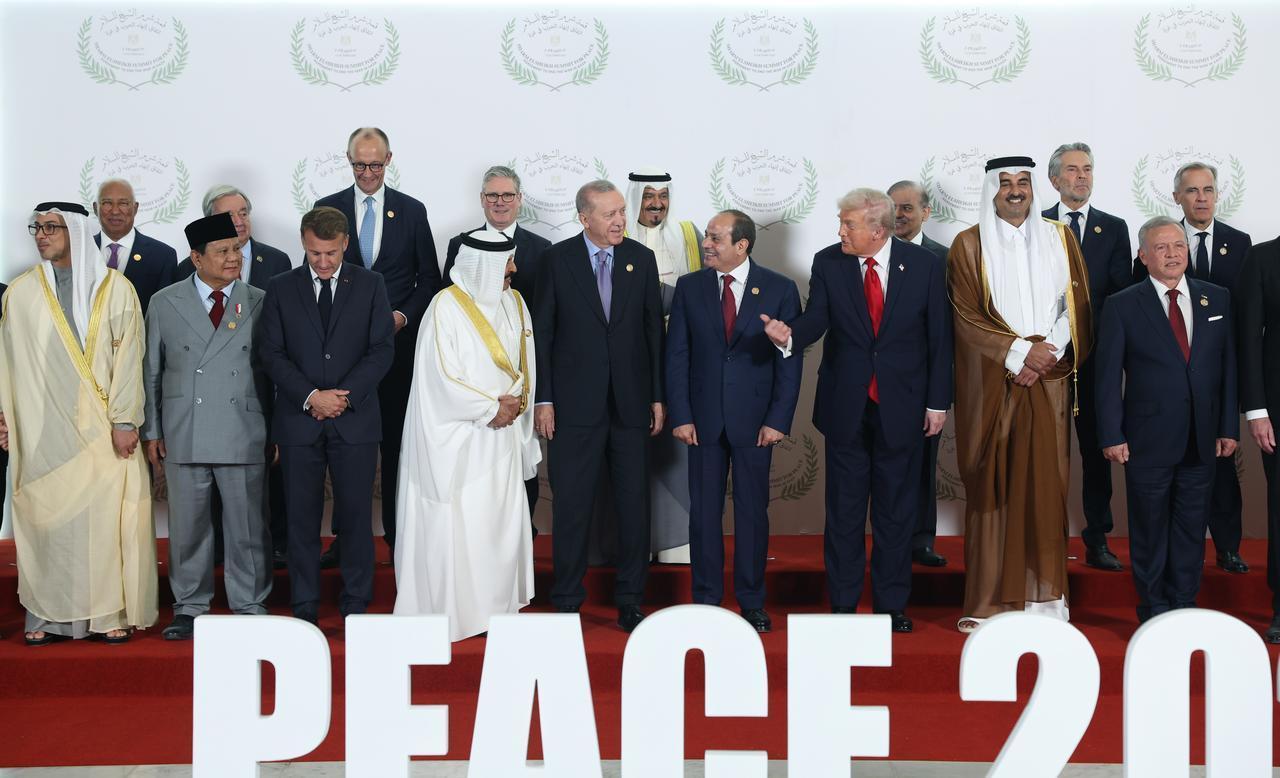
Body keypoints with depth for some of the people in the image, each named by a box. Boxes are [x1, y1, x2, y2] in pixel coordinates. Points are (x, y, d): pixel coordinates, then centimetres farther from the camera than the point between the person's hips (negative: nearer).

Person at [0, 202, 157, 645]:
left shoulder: (115, 289, 1)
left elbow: (128, 358, -2)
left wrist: (124, 420, -7)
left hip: (102, 429, -1)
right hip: (43, 430, 1)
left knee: (107, 515, -1)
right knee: (45, 516, 2)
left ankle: (112, 612, 8)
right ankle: (47, 614, 12)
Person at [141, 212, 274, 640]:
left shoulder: (259, 303, 5)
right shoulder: (165, 303, 7)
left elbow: (271, 369, 6)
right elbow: (151, 372, 10)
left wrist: (275, 430, 3)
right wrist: (151, 431, 6)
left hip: (243, 438, 0)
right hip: (183, 436, 1)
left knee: (248, 528, 4)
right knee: (187, 527, 8)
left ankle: (249, 607, 17)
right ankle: (189, 608, 22)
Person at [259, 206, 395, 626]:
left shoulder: (370, 284, 7)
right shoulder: (281, 288, 7)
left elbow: (382, 349, 1)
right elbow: (272, 353, 2)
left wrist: (344, 395, -10)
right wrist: (311, 397, -11)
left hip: (355, 419, 0)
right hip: (298, 421, 1)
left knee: (356, 514, 2)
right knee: (302, 517, 4)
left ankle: (356, 604, 12)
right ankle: (305, 607, 13)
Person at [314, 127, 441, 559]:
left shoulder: (412, 211, 5)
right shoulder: (327, 209, 6)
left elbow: (429, 279, 7)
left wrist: (403, 316, -8)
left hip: (397, 342, 0)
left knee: (396, 439, 3)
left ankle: (396, 532, 12)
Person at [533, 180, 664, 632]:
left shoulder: (641, 259, 5)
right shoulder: (557, 259, -1)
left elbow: (654, 329, 7)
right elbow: (542, 332, 0)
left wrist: (658, 396, 3)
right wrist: (543, 399, -5)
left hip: (631, 403, 2)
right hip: (575, 404, -2)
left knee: (634, 504, 6)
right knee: (571, 505, 4)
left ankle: (630, 599, 19)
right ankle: (567, 599, 17)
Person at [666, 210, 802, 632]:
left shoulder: (780, 289, -1)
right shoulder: (689, 287, 4)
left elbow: (790, 360, -1)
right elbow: (677, 355, 4)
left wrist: (779, 419, -7)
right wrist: (680, 415, -4)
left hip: (756, 420, -1)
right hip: (703, 419, 2)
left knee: (753, 512, 6)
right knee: (704, 512, 6)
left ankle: (752, 602, 17)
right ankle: (706, 600, 16)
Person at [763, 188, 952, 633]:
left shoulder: (924, 266, -3)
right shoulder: (827, 263, -1)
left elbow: (939, 338, 0)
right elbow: (816, 319, -11)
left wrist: (938, 402, -1)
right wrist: (790, 334, -35)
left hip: (901, 406, 0)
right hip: (845, 405, 1)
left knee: (896, 509, 8)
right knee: (844, 509, 7)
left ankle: (892, 604, 20)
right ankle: (843, 603, 18)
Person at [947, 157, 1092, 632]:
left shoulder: (1060, 239, 11)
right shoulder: (969, 245, 3)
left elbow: (1077, 306, 7)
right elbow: (967, 317, -4)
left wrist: (1046, 355, -8)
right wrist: (1020, 350, -13)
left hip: (1048, 383, 2)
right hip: (992, 386, -2)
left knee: (1046, 486, 0)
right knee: (992, 489, -2)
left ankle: (1043, 598, 7)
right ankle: (990, 602, 3)